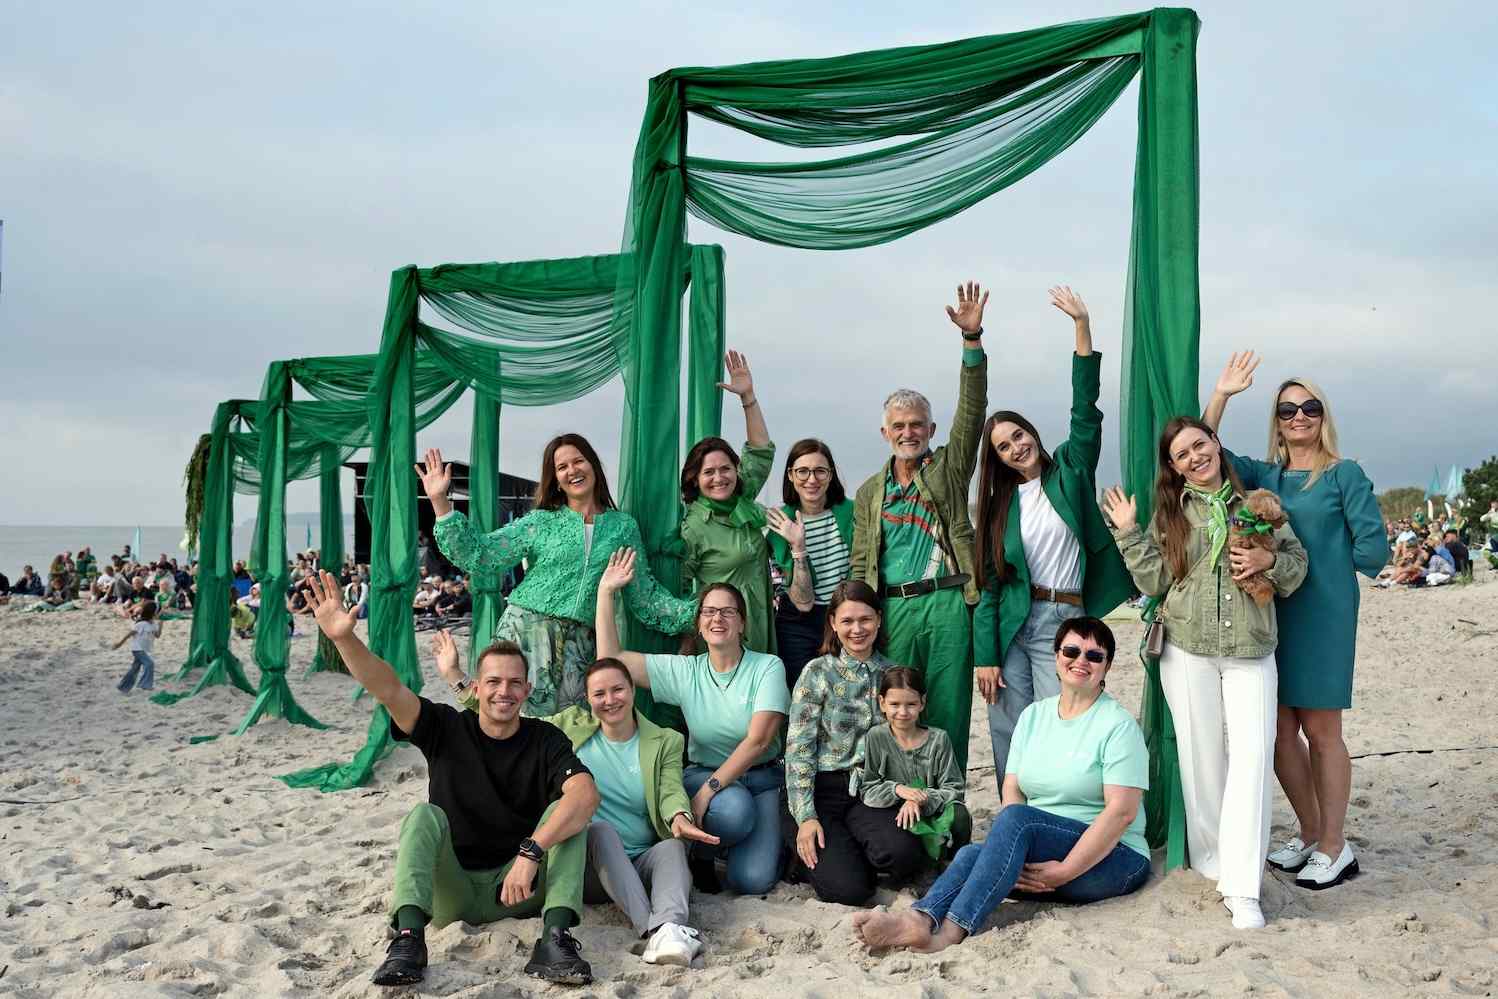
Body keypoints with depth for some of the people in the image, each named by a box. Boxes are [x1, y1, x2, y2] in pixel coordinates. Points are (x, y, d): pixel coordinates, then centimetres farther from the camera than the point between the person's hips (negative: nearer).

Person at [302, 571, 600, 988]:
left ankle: (555, 939, -35)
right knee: (425, 815, -24)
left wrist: (531, 853, -38)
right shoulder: (447, 728, -1)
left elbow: (586, 794, -25)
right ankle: (409, 938, -37)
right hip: (450, 893, 0)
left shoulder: (545, 740, -5)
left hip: (519, 890, 0)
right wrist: (344, 638, -36)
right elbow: (388, 689, -18)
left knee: (565, 811, -22)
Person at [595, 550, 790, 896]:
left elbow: (758, 740, -16)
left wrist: (709, 789, -22)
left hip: (761, 779, -1)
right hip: (702, 774, 1)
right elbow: (611, 659, -5)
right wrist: (606, 591, -7)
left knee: (753, 880, -21)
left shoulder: (767, 667, -7)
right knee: (733, 809, -35)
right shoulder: (685, 671, 0)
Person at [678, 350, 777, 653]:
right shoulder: (693, 528, -12)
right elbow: (677, 586, -5)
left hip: (760, 628, 6)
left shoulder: (743, 501, 6)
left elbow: (761, 452, 10)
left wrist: (748, 395, 3)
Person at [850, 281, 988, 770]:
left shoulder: (949, 467, 10)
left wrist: (972, 339, -13)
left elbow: (972, 410, -3)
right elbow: (860, 566, 14)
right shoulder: (870, 492, 16)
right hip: (893, 608, 2)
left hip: (948, 601, -2)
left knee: (948, 711, 0)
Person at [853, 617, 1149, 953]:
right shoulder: (1033, 715, 12)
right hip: (1038, 860, 5)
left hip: (1113, 857, -5)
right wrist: (1017, 861, -12)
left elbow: (1122, 811, -15)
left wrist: (1064, 871, -21)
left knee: (1016, 817, -31)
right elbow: (1012, 790, 5)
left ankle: (951, 931, -42)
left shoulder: (1119, 725, -6)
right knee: (972, 853, -25)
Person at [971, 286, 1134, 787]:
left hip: (1063, 622, -2)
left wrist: (1083, 327, -14)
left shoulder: (1069, 472, 5)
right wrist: (984, 655, -2)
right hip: (1009, 624, 2)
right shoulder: (1001, 505, 8)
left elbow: (1085, 409, -7)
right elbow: (990, 583, 5)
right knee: (1010, 734, 2)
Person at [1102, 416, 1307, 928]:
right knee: (1203, 757, 6)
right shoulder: (1169, 512, 7)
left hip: (1251, 651, 0)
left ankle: (1242, 889, -10)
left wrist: (1269, 560, -9)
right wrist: (1128, 534, -6)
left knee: (1253, 756, -11)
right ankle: (1212, 859, 22)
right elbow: (1154, 581, 1)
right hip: (1187, 650, 1)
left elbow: (1297, 562, 12)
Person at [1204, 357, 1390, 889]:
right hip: (1269, 612, 5)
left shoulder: (1345, 475, -2)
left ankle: (1334, 846, 14)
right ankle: (1309, 832, 25)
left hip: (1323, 615, -5)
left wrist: (1319, 562, 0)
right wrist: (1220, 394, -4)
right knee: (1279, 729, 8)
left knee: (1320, 730, 1)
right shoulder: (1263, 476, 10)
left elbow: (1373, 549, -6)